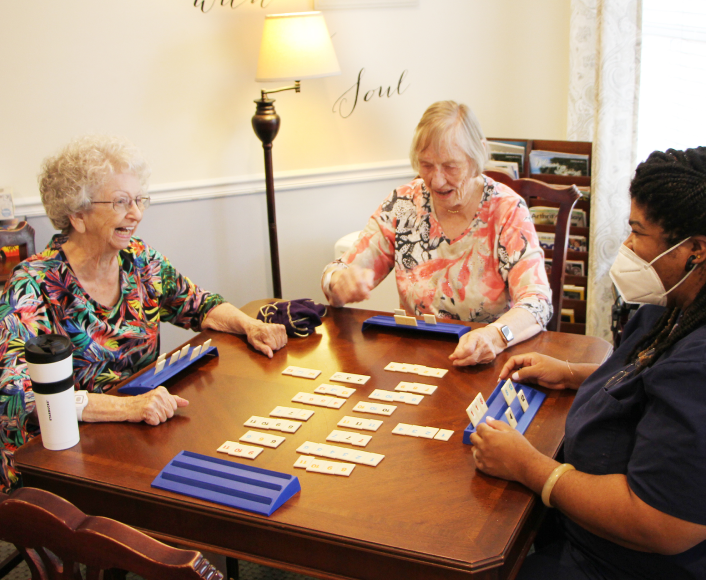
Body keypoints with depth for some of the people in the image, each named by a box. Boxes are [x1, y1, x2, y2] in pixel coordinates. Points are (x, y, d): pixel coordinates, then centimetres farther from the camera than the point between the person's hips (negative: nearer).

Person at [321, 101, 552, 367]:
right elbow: (337, 275, -2)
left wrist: (495, 336, -41)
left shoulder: (507, 210, -10)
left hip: (487, 364, -2)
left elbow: (538, 303, -20)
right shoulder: (403, 204, -2)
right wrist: (340, 281, -27)